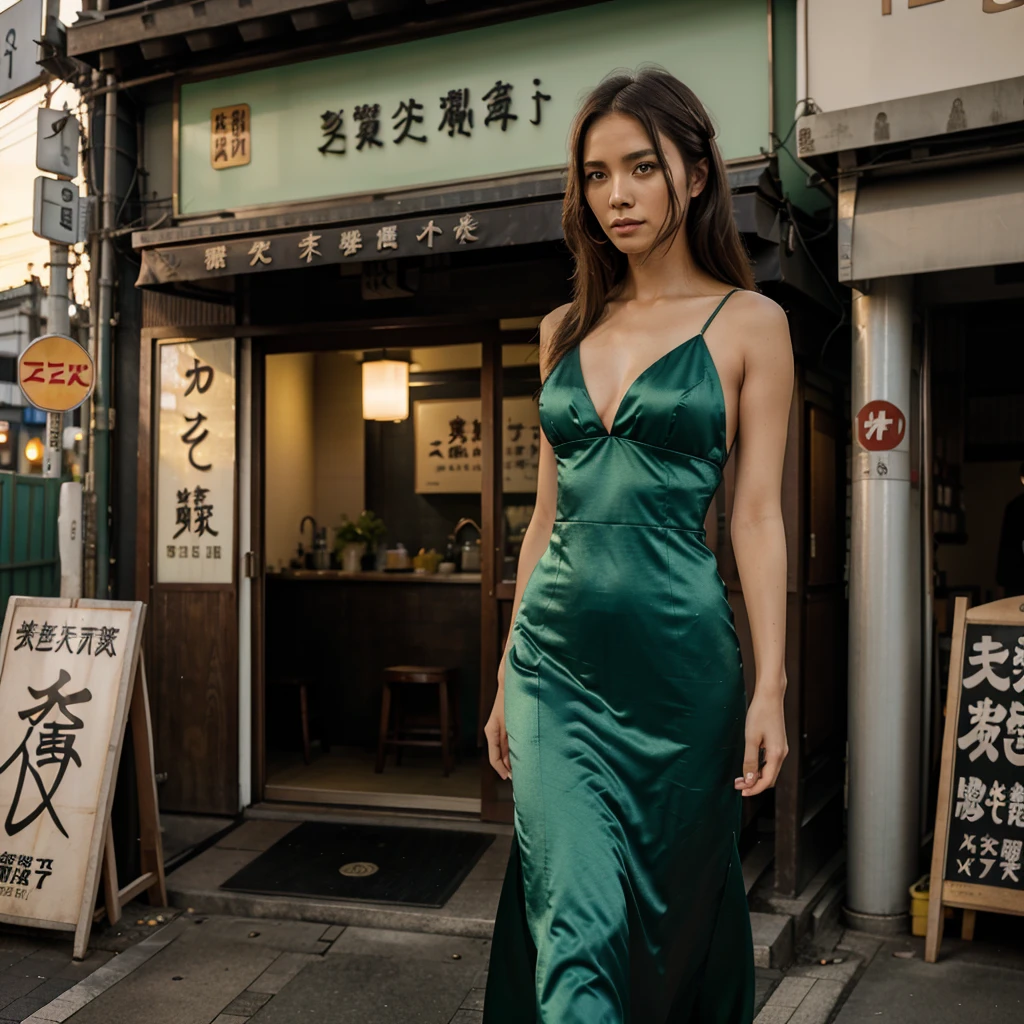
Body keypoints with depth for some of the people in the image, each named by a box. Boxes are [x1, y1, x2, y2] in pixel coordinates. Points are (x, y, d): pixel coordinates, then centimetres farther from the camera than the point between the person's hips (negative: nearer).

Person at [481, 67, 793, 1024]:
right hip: (557, 655, 3)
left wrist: (770, 686, -8)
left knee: (677, 902, 12)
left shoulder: (749, 323, 2)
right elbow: (548, 513, 14)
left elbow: (757, 513, -2)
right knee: (576, 910, -5)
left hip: (677, 653, -2)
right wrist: (507, 675, 13)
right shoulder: (565, 329, 12)